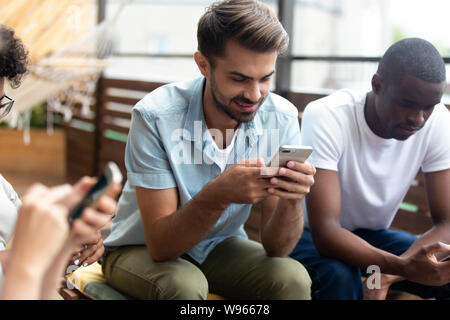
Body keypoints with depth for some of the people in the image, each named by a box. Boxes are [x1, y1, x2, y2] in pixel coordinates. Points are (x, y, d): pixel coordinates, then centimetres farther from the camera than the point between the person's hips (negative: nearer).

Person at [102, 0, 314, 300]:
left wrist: (292, 198, -37)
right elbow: (160, 246, -26)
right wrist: (218, 194, -43)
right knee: (184, 285, -34)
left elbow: (276, 248, -16)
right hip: (142, 250, -3)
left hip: (221, 247, 3)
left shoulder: (282, 118, -17)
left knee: (293, 278, -24)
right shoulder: (156, 117, -26)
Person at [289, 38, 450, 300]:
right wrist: (403, 266, -49)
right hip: (311, 236, -3)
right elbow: (324, 232, -33)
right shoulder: (327, 117, -27)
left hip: (373, 237, 4)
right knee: (340, 277, -35)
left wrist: (387, 274, -32)